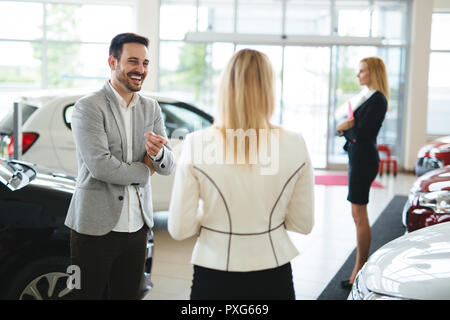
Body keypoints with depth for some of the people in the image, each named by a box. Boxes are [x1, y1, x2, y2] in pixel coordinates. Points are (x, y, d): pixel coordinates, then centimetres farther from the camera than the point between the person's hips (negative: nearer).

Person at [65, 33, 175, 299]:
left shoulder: (151, 109, 9)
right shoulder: (88, 107, -10)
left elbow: (168, 167, 5)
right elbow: (100, 166, -20)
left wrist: (158, 153, -18)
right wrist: (144, 169, -6)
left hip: (138, 225, 6)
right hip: (96, 227, -5)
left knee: (128, 294, 15)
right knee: (89, 294, 6)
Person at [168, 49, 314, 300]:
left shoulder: (196, 144, -13)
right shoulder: (295, 145, -9)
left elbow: (179, 229, -10)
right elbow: (303, 224, -1)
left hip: (214, 277, -1)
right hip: (273, 277, 2)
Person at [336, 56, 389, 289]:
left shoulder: (377, 100, -14)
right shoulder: (368, 98, 17)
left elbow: (361, 132, -20)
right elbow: (354, 127, 15)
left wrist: (344, 127, -2)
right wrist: (348, 127, -7)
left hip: (364, 159, -10)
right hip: (359, 158, 10)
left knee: (359, 215, -5)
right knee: (358, 214, 14)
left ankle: (360, 270, 2)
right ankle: (363, 265, 22)